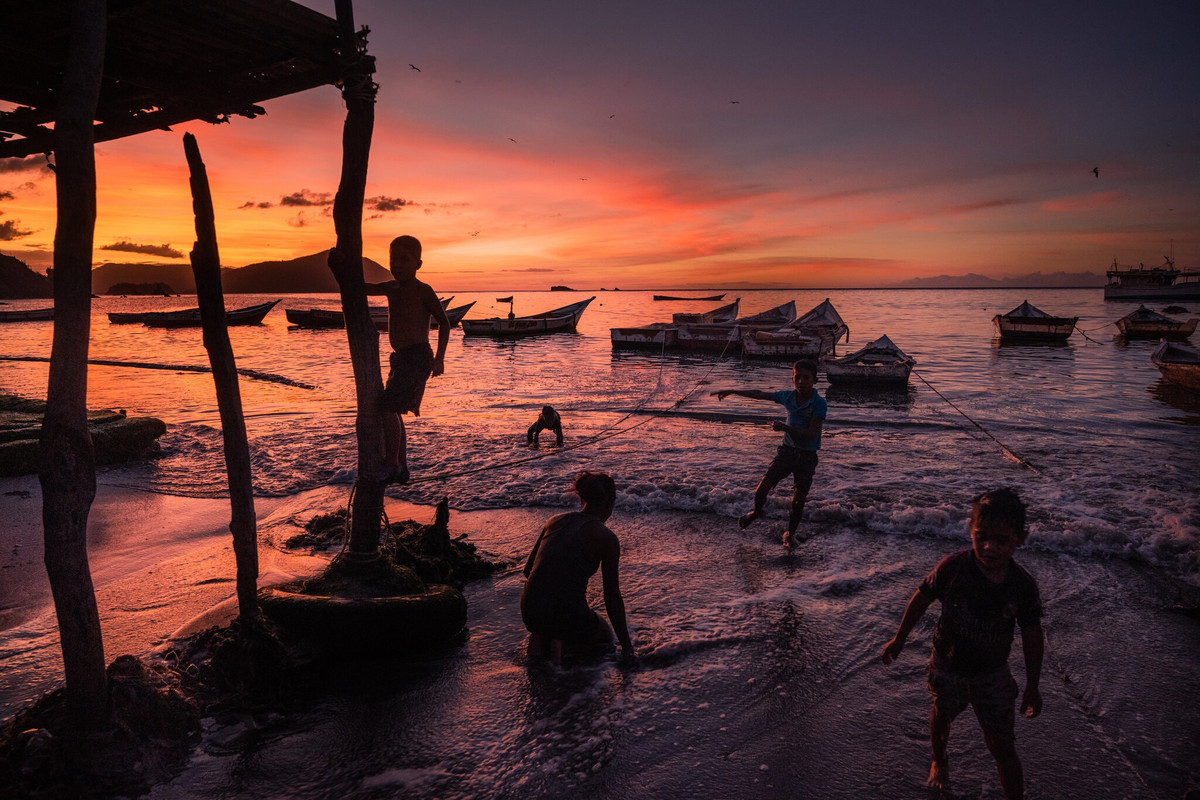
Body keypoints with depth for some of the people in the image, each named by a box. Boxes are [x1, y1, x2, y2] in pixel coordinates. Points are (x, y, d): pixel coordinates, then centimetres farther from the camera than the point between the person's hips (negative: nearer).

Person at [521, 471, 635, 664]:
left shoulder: (555, 521, 10)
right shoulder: (607, 538, -4)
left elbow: (528, 570, 18)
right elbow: (613, 597, 0)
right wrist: (626, 646, 10)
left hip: (530, 613, 5)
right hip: (567, 617, -5)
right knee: (604, 638, 29)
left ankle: (543, 638, 12)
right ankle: (562, 643, 0)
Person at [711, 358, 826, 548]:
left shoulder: (819, 404, -17)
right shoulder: (788, 397, -3)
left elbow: (810, 435, -23)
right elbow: (760, 394, 12)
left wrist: (785, 427, -31)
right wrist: (732, 391, 15)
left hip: (807, 456, -3)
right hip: (786, 450, 4)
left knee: (798, 501, 1)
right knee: (761, 489, -5)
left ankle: (790, 533, 26)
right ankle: (757, 512, 28)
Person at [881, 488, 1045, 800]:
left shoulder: (1023, 585, -21)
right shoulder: (952, 568, -26)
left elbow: (1033, 638, -7)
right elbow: (922, 599, -10)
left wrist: (1033, 688, 1)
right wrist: (899, 640, 0)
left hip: (992, 674, -1)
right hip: (947, 665, 1)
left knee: (1002, 746, 2)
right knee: (942, 716, 26)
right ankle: (939, 762, 57)